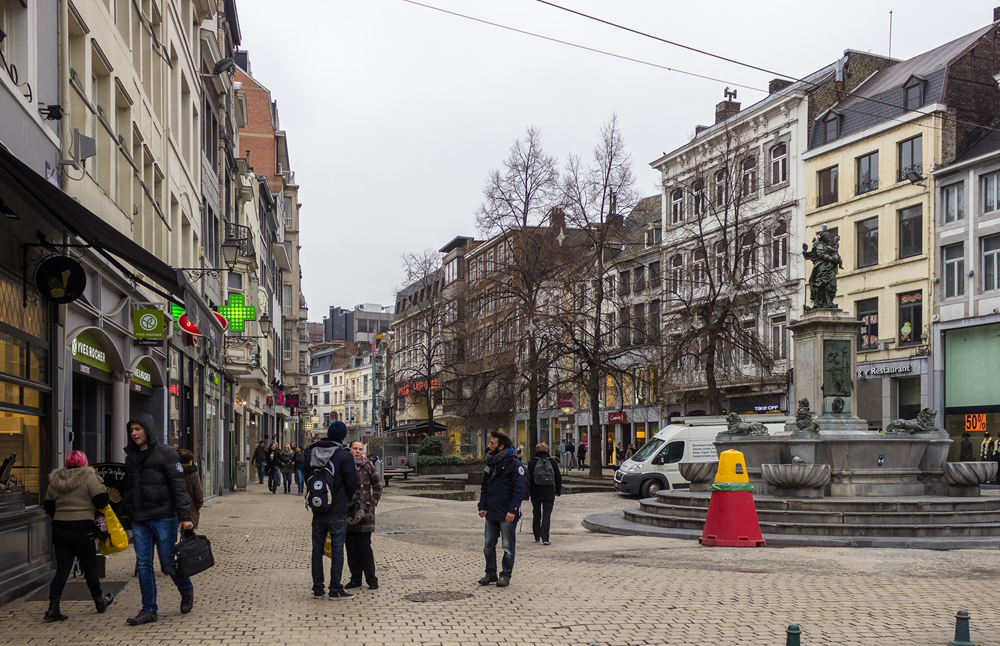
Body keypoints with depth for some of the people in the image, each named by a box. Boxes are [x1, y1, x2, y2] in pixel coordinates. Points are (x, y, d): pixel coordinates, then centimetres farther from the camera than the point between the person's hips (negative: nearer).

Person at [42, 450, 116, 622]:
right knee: (89, 567, 11)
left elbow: (48, 507, 15)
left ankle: (53, 608, -6)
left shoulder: (55, 481, 9)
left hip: (59, 529, 4)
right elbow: (101, 501, -14)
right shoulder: (89, 478, -7)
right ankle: (100, 601, 28)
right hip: (82, 529, -4)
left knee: (62, 569, 4)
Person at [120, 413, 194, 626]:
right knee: (143, 565, 3)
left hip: (163, 518, -6)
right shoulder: (131, 456, 14)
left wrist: (185, 516, -15)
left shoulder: (165, 454, -5)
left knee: (168, 563, 1)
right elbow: (126, 487, 21)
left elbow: (178, 486, -9)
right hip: (139, 521, 6)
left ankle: (187, 592, 27)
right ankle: (149, 610, 10)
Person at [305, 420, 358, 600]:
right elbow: (352, 483, -12)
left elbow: (306, 477, 13)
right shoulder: (344, 455, -13)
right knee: (337, 549, 1)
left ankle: (317, 589, 16)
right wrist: (347, 499, 8)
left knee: (317, 548, 12)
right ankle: (335, 589, 3)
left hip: (317, 509, 5)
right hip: (337, 511, -5)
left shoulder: (311, 453, 3)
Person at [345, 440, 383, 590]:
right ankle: (355, 578, 15)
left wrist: (371, 504, -4)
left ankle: (371, 579, 4)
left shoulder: (368, 466, 1)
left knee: (364, 546, -4)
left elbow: (378, 487, 5)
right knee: (351, 546, 6)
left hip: (364, 511, -3)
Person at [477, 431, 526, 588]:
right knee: (488, 545, 10)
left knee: (507, 547, 3)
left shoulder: (514, 464, -11)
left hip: (507, 514, -7)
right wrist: (482, 507, 10)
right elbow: (484, 487, 19)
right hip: (491, 513, 7)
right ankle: (490, 574, 21)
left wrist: (512, 510, -20)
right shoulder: (490, 463, 12)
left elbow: (519, 489, -14)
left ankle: (506, 575, 12)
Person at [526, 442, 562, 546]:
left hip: (535, 493, 0)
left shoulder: (532, 462, -3)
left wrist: (527, 494, 2)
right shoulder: (553, 462, 2)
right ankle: (545, 538, -12)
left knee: (536, 514, 14)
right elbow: (558, 478, 8)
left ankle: (537, 536, 22)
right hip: (549, 494, 0)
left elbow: (528, 479, -4)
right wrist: (558, 491, 18)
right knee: (547, 515, -1)